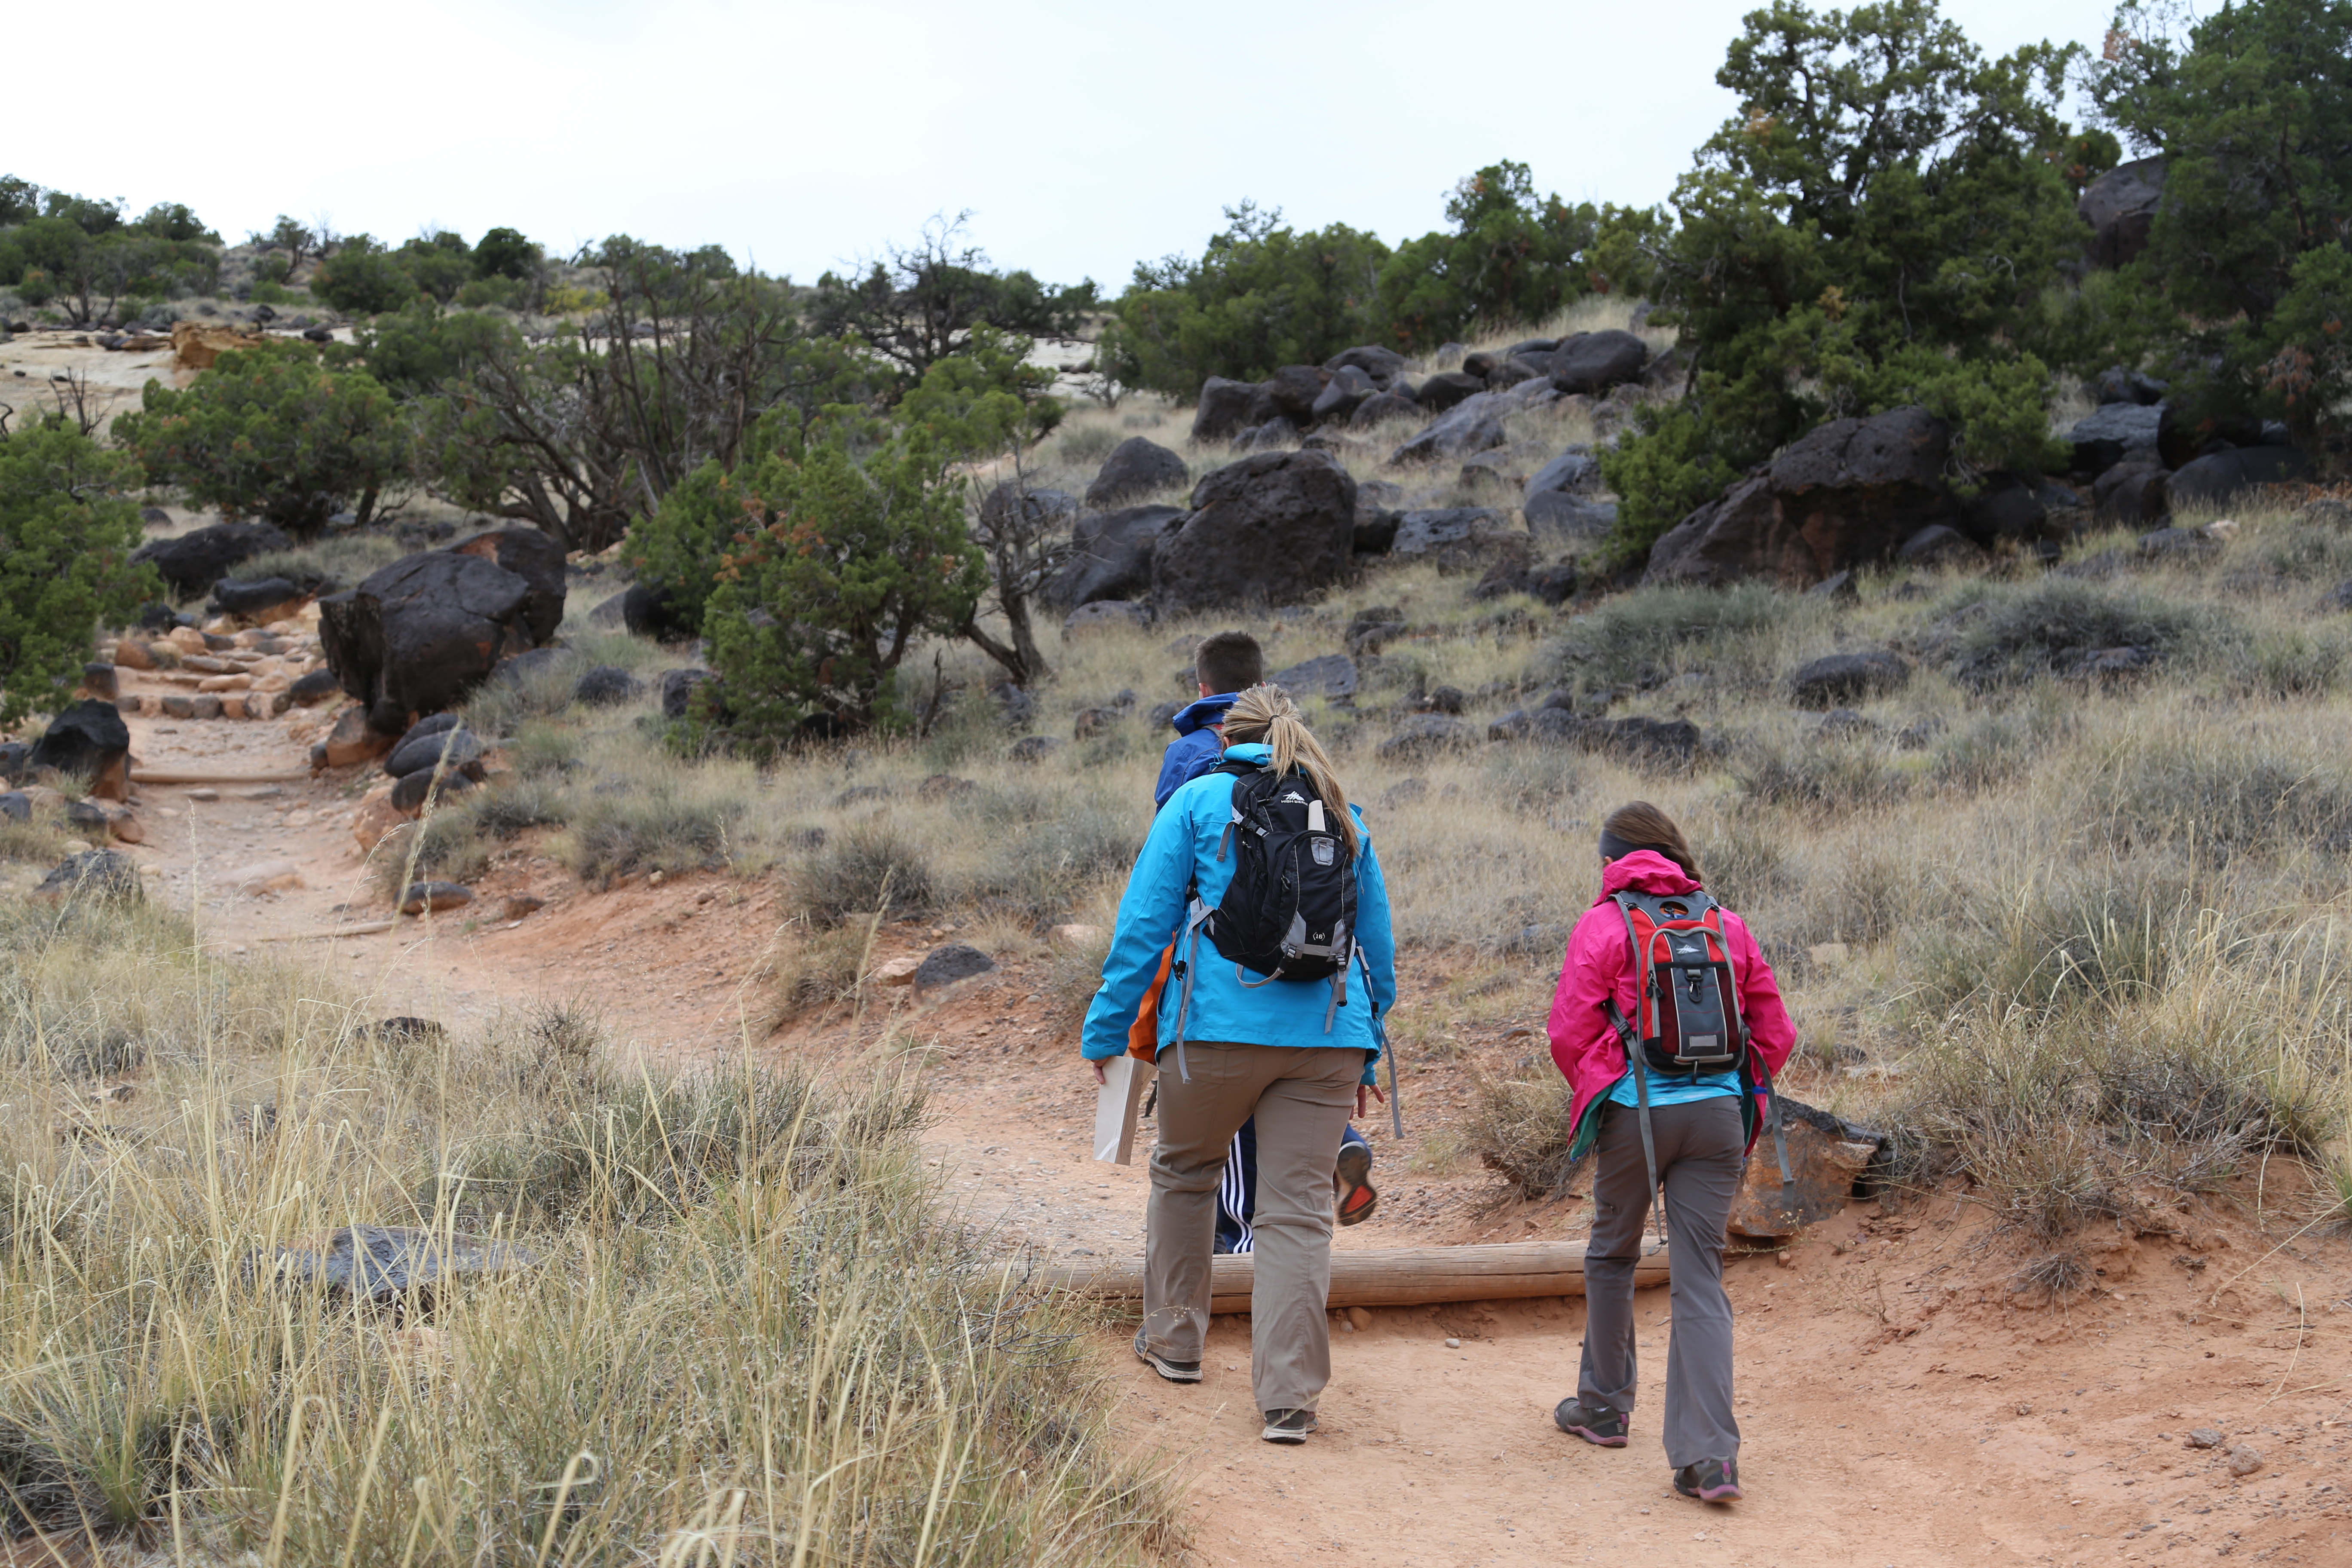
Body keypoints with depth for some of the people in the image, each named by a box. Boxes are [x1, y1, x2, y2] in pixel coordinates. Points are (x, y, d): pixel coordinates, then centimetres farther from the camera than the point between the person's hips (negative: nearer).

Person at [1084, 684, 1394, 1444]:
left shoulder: (1199, 799, 6)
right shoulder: (1347, 818, 18)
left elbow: (1144, 923, 1)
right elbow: (1378, 947, 20)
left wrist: (1106, 1029, 6)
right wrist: (1366, 1055, 26)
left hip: (1220, 1027, -2)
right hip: (1328, 1036, 2)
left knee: (1183, 1173, 21)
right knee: (1300, 1211, 3)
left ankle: (1173, 1340, 33)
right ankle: (1290, 1395, 0)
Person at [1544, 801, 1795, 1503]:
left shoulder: (1603, 924, -1)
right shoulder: (1727, 926, 10)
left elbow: (1569, 1032, -6)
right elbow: (1776, 1033, 11)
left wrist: (1593, 1097, 12)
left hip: (1637, 1109, -3)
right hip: (1719, 1113, 3)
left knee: (1612, 1257, 19)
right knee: (1701, 1279, 2)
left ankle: (1605, 1407, 33)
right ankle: (1710, 1456, -7)